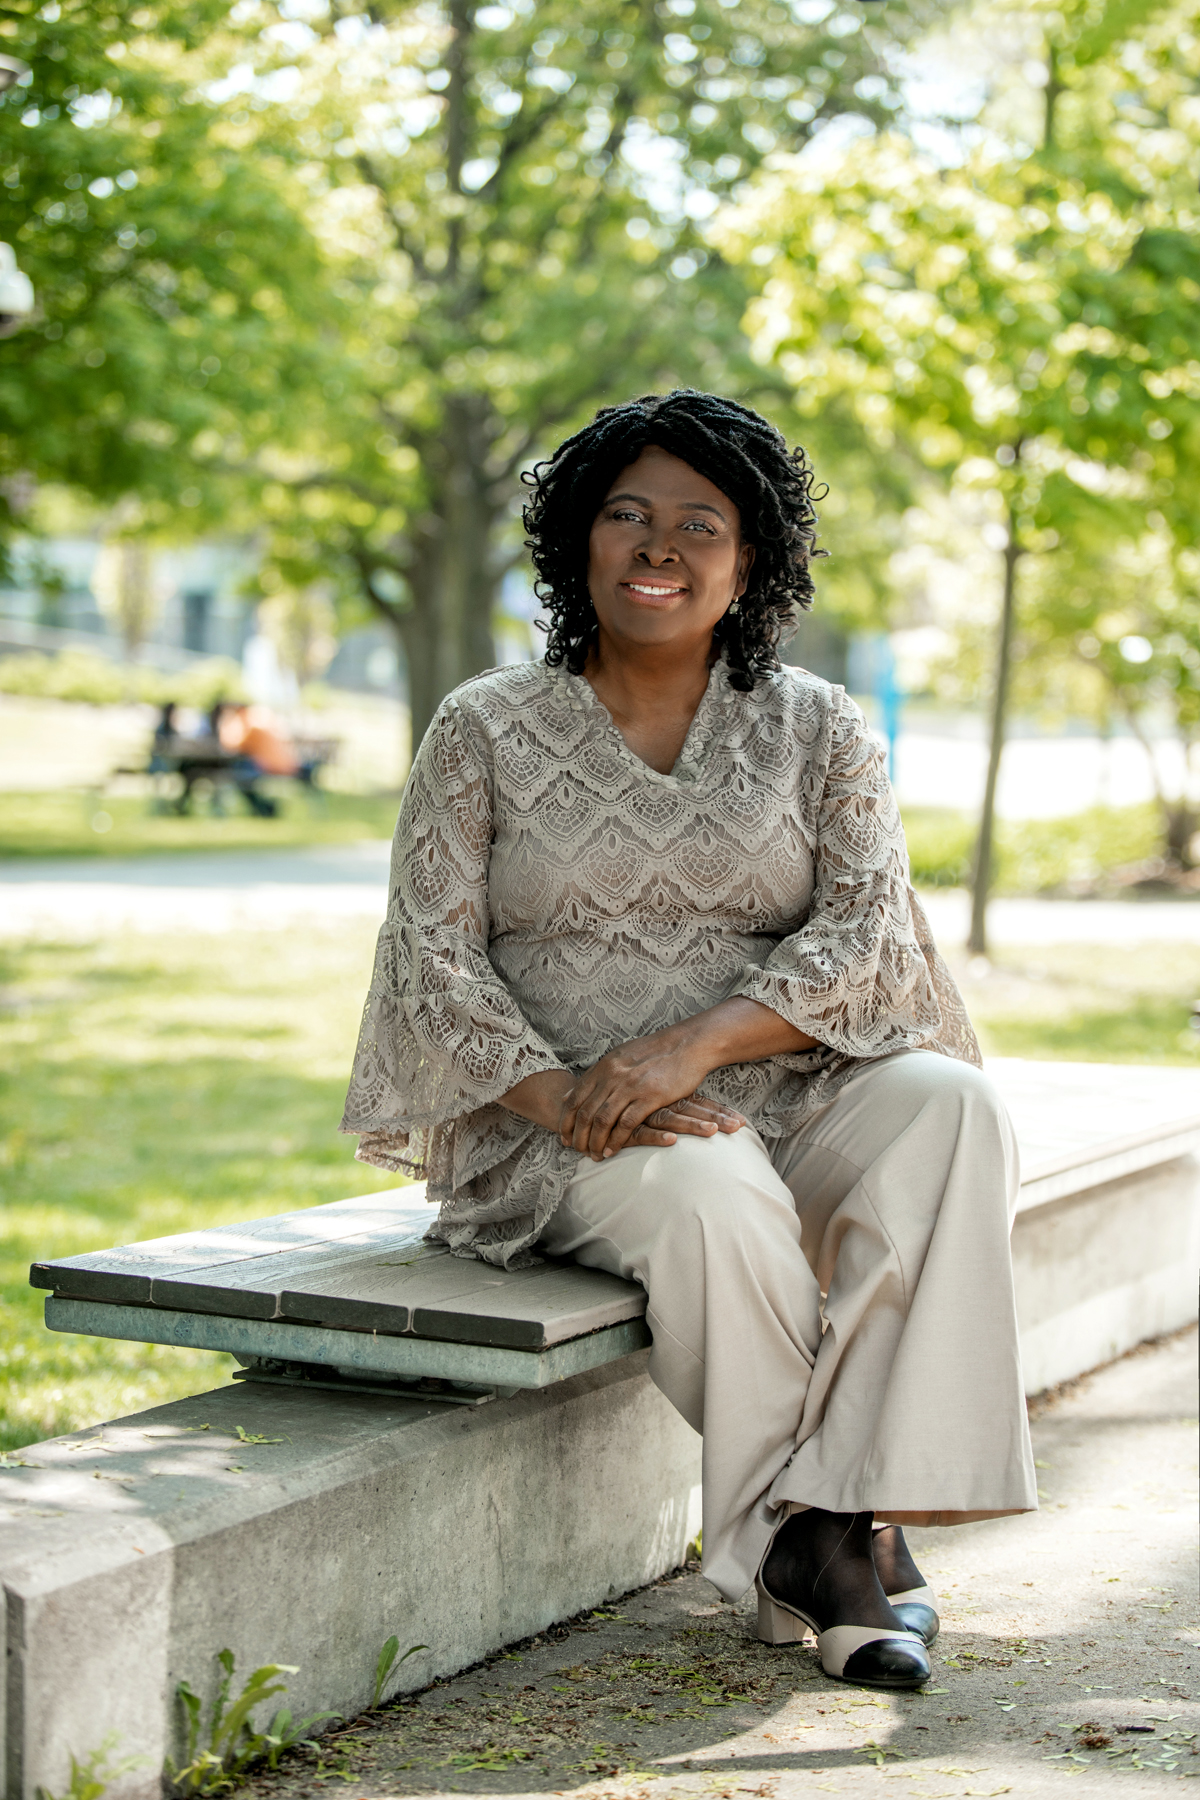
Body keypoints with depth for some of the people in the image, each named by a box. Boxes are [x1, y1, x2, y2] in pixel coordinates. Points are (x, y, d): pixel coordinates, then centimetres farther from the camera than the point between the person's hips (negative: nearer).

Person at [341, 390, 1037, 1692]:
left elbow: (866, 937, -5)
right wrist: (568, 1102, -20)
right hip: (560, 1135, -2)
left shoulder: (817, 731, 8)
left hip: (782, 1098, 2)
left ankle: (831, 1515, -27)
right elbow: (434, 962, -3)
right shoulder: (486, 732, 4)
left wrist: (693, 1044, -22)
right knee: (710, 1194, -35)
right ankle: (847, 1538, -16)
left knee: (945, 1108, -28)